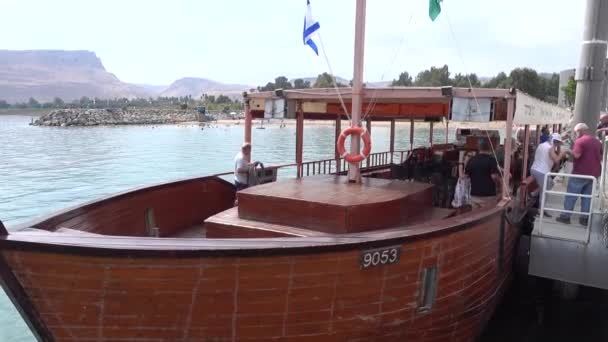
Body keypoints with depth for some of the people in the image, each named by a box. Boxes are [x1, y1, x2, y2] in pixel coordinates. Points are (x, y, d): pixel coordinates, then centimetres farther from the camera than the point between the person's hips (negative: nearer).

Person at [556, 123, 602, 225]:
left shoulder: (580, 141, -13)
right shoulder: (597, 142, 12)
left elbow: (576, 155, -25)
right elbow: (600, 157, 20)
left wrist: (569, 151, -7)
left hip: (580, 173, -7)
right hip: (593, 173, 7)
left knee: (571, 196, 2)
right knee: (587, 196, 11)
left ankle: (565, 216, 5)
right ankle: (584, 218, 13)